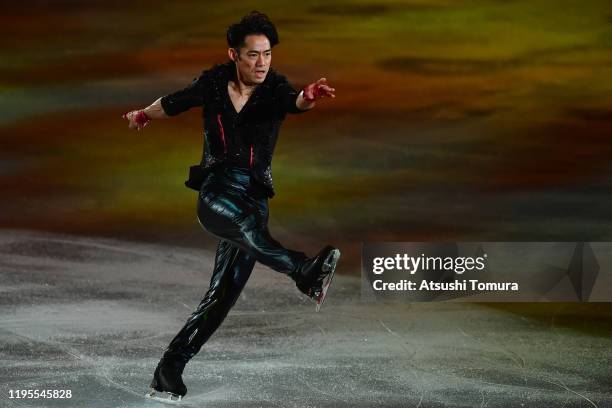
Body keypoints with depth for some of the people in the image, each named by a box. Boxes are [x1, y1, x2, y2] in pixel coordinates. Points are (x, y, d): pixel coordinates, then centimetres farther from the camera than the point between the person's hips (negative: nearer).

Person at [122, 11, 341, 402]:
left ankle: (169, 370, 5)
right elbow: (172, 104, 19)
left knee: (225, 291, -4)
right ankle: (307, 274, -60)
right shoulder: (213, 83, -1)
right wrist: (143, 115, 38)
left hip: (254, 196, 1)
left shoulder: (275, 88, -5)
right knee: (245, 222, -36)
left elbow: (294, 102, -29)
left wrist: (308, 97, -53)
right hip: (216, 191, -1)